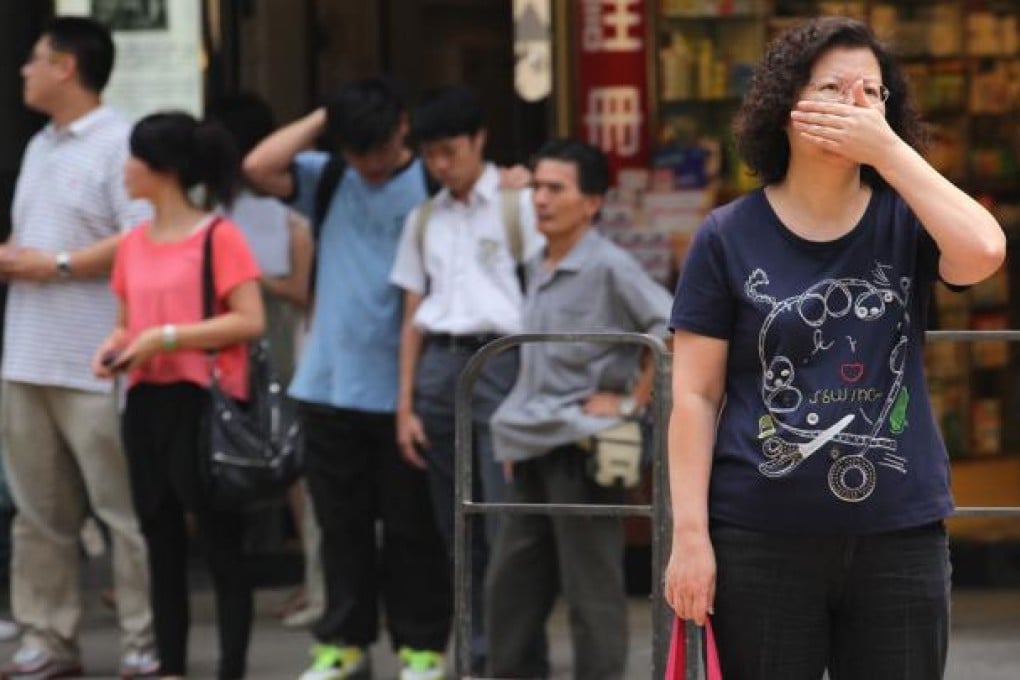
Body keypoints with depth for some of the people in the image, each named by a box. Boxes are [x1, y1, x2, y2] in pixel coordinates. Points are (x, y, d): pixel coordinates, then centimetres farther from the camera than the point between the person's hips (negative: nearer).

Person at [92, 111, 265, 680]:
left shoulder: (219, 237, -9)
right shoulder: (134, 244, 10)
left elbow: (250, 321, -14)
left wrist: (166, 338, -18)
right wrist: (114, 348, -2)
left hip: (202, 402, -7)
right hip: (146, 403, 7)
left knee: (221, 542, -2)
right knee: (162, 541, 11)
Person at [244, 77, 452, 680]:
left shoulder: (431, 187, -4)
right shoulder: (330, 179, 7)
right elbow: (259, 167, -6)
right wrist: (322, 119, -3)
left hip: (400, 387, -3)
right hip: (329, 382, 4)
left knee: (410, 523, 3)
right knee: (341, 520, 9)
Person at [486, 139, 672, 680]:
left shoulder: (608, 267, -12)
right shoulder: (538, 270, 14)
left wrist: (632, 401, -16)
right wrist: (514, 438, 17)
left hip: (581, 448, -8)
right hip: (533, 452, 8)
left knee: (591, 592, -2)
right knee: (509, 585, 11)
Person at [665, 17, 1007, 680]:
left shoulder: (904, 221, 5)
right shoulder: (730, 237, 0)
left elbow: (982, 252, -18)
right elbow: (696, 396, -1)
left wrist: (887, 149, -14)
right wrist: (690, 535, -8)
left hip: (901, 534, 2)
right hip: (763, 542, -2)